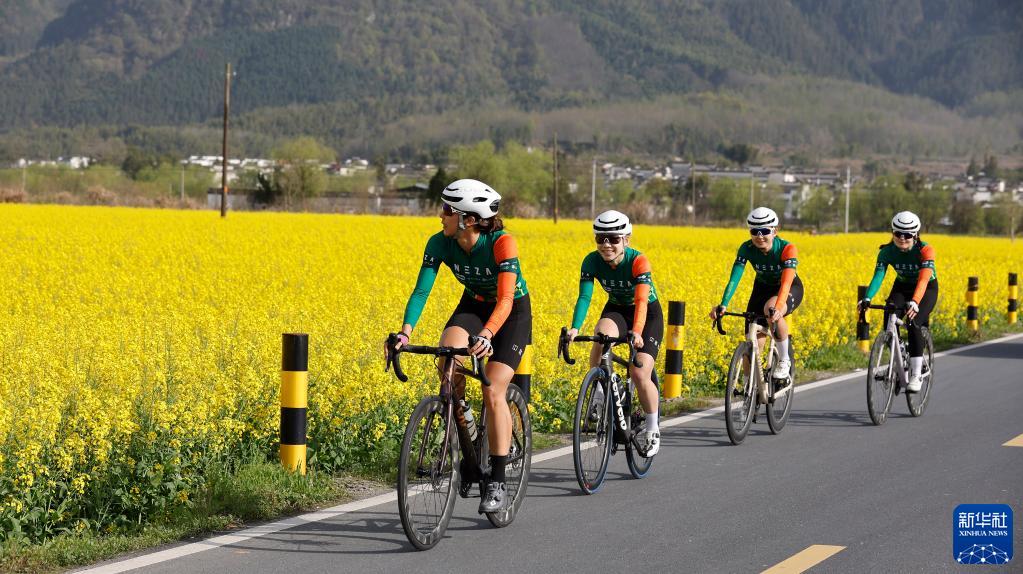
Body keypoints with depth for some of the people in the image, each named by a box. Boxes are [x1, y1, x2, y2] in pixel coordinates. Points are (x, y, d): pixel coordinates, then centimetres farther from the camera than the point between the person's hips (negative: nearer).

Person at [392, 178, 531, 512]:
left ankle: (498, 485, -10)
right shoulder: (440, 244, -19)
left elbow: (505, 299, -39)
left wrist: (486, 336, -56)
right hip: (473, 306, 4)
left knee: (493, 393, -17)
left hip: (512, 313, -4)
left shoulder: (502, 243, -33)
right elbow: (421, 290, -23)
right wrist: (405, 332, -39)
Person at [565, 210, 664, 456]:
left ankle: (652, 429, 6)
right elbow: (584, 296, -27)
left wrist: (637, 332, -56)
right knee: (602, 336, -34)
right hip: (617, 310, 3)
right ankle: (600, 392, -14)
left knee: (639, 373, -17)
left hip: (648, 314, -3)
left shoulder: (639, 262, -30)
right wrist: (575, 328, -44)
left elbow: (641, 300, -40)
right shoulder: (592, 261, -19)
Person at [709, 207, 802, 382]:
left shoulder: (787, 249, -32)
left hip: (791, 290, -3)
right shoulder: (746, 249, -23)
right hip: (763, 288, 4)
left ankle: (784, 360, -16)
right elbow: (734, 278, -31)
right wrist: (723, 305, -48)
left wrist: (777, 308, -60)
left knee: (772, 311, -37)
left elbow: (786, 283, -43)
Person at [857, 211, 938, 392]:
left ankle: (916, 377, -19)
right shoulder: (887, 251, -21)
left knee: (913, 323, -27)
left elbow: (924, 279, -43)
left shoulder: (925, 251, -31)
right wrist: (867, 299, -49)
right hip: (902, 287, 3)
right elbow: (878, 276, -30)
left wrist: (914, 302, -59)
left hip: (927, 289, -3)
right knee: (889, 317, -27)